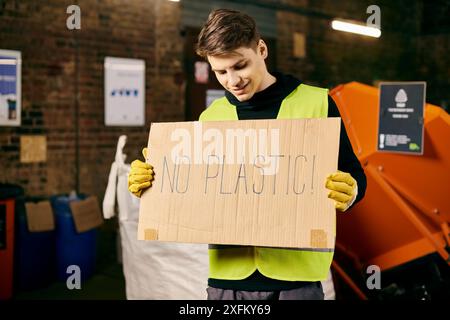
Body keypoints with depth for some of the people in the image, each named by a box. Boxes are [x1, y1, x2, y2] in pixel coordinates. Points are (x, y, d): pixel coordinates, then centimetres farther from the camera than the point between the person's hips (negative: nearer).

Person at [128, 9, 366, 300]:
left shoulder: (316, 103, -1)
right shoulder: (210, 117, 10)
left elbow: (354, 176, 1)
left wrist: (349, 193, -21)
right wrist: (152, 182, -1)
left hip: (296, 270, -3)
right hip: (228, 273, 3)